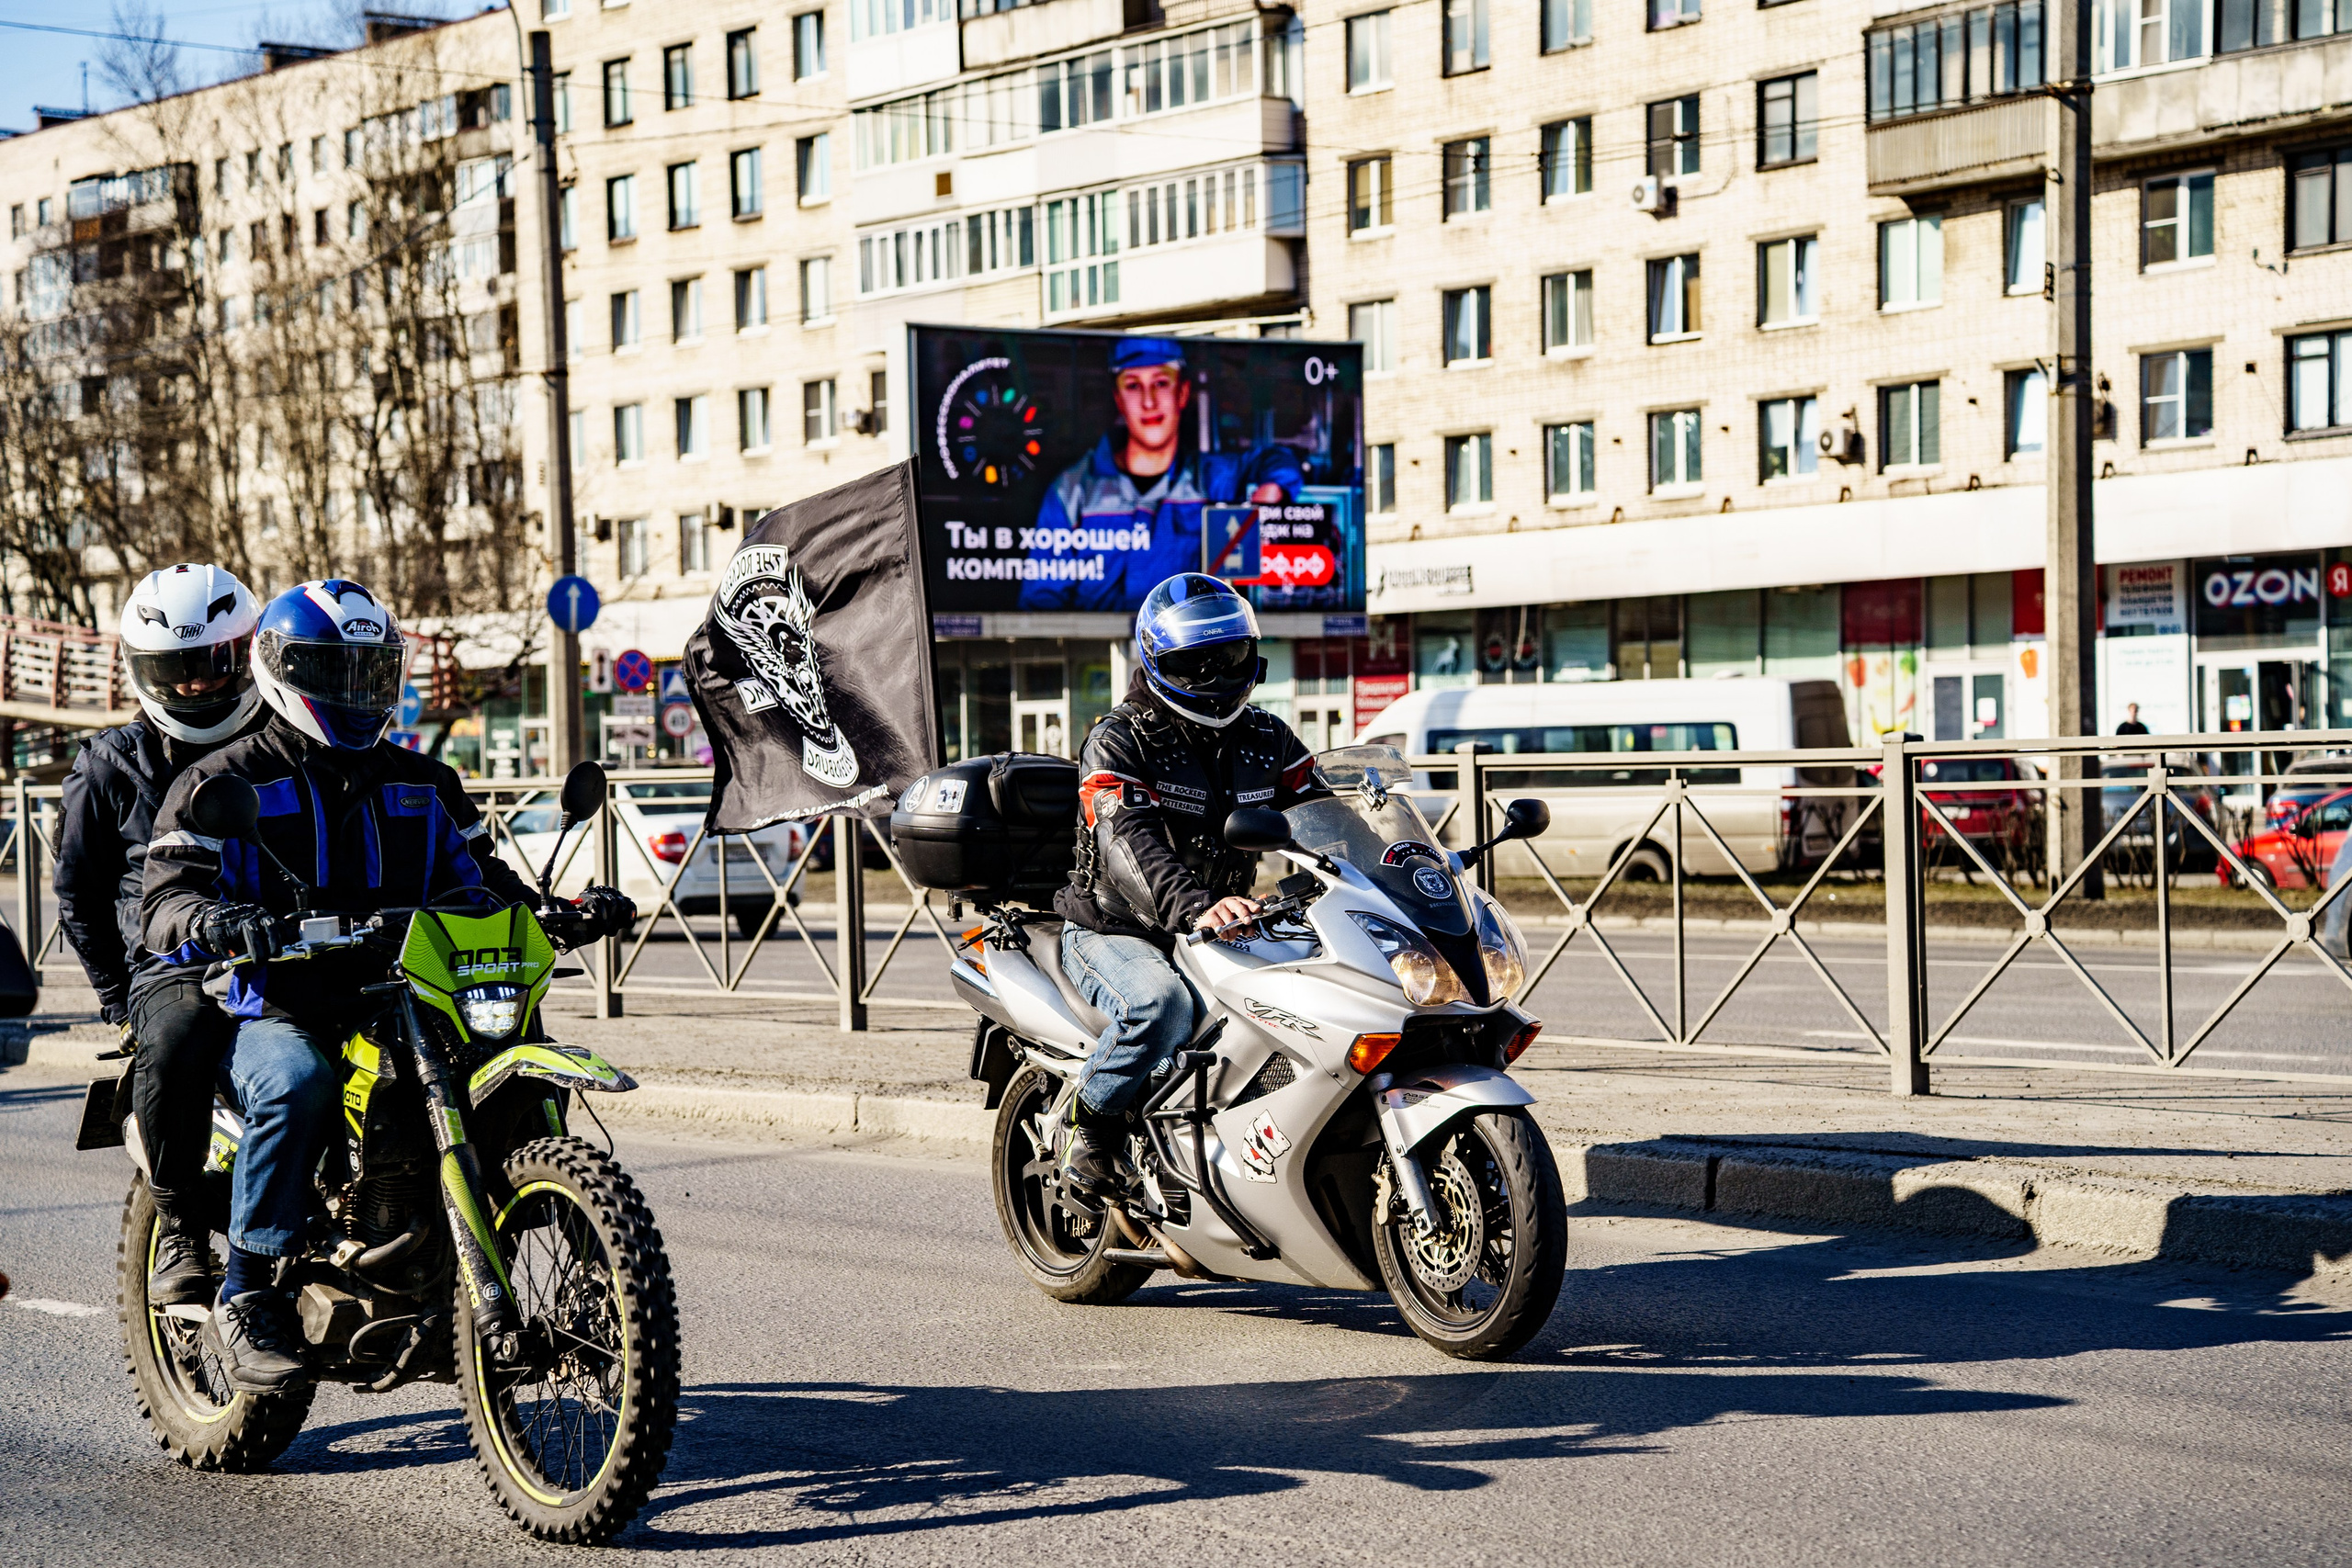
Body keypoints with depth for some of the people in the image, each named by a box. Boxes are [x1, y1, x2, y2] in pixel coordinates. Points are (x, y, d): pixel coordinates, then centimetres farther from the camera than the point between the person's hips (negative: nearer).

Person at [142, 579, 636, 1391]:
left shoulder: (423, 785, 19)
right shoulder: (224, 784, 3)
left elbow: (481, 880, 22)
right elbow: (165, 900, -8)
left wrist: (566, 910, 3)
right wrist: (212, 920, -32)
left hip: (398, 1008, 5)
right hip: (277, 1015, -5)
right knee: (295, 1084, -37)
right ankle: (244, 1296, -25)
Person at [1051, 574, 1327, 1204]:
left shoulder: (1265, 739, 9)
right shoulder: (1117, 742, -11)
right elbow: (1129, 846, -26)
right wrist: (1194, 907, -44)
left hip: (1225, 929, 6)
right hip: (1115, 932, -6)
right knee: (1162, 1005, -36)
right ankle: (1089, 1126, -13)